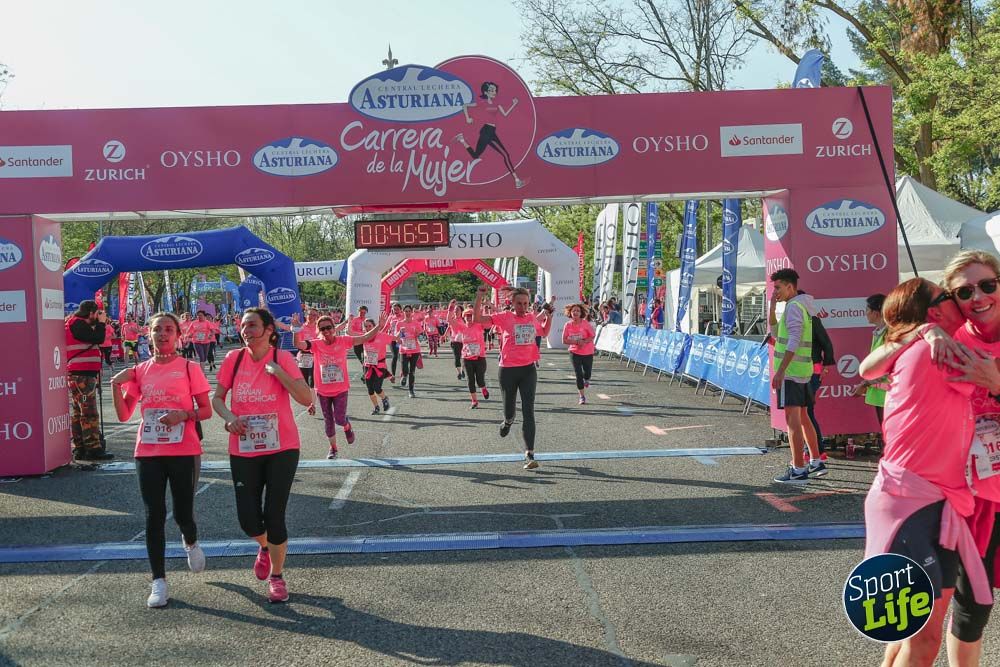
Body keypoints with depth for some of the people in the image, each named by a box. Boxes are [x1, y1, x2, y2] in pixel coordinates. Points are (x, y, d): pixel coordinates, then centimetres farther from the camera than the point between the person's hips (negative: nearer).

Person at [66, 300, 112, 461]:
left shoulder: (75, 323, 19)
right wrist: (101, 322, -4)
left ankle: (80, 449, 16)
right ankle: (93, 448, -11)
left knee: (78, 412, 12)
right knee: (89, 413, -10)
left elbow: (93, 339, 21)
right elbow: (98, 339, -16)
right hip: (83, 374, -11)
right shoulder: (78, 324, -12)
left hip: (78, 374, 11)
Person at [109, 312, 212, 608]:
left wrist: (184, 415, -19)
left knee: (183, 514, 2)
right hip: (148, 452, 3)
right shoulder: (139, 371, 8)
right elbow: (124, 415, 8)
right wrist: (116, 384, -6)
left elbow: (206, 411, 0)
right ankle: (159, 582, 8)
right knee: (154, 516, 1)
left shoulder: (189, 368, -1)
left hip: (184, 452, -2)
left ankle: (191, 543, 39)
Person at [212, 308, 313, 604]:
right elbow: (217, 398, 9)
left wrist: (278, 371, -23)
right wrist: (229, 416, -11)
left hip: (281, 449, -2)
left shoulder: (282, 358, -9)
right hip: (243, 451, 2)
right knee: (248, 519, 2)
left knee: (274, 516, -1)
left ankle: (277, 576, 22)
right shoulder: (234, 359, -1)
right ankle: (265, 547, 39)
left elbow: (307, 399, -16)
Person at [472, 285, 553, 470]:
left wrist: (549, 313, 15)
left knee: (528, 411, -8)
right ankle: (508, 421, 52)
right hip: (508, 370, -2)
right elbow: (476, 318, -10)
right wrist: (479, 297, -18)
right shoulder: (505, 318, -5)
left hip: (528, 369, 2)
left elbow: (544, 332, 29)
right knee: (509, 411, 11)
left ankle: (529, 454, -9)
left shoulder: (532, 319, 7)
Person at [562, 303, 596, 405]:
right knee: (578, 374, -3)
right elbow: (564, 340, -8)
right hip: (574, 352, 0)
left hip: (587, 352, 0)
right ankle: (582, 396, 9)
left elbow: (592, 336, -7)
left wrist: (584, 341, -24)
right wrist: (577, 342, -21)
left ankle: (586, 379, 51)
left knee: (587, 372, 11)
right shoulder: (567, 325, -8)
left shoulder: (585, 324, -12)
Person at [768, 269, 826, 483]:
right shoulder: (801, 305, 19)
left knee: (793, 418, -9)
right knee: (802, 417, 17)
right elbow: (775, 330, 26)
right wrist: (772, 306, 13)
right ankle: (816, 463, 24)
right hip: (803, 371, 10)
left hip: (791, 371, -10)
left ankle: (798, 470, -9)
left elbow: (794, 341, -22)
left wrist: (780, 370, -24)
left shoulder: (793, 306, -12)